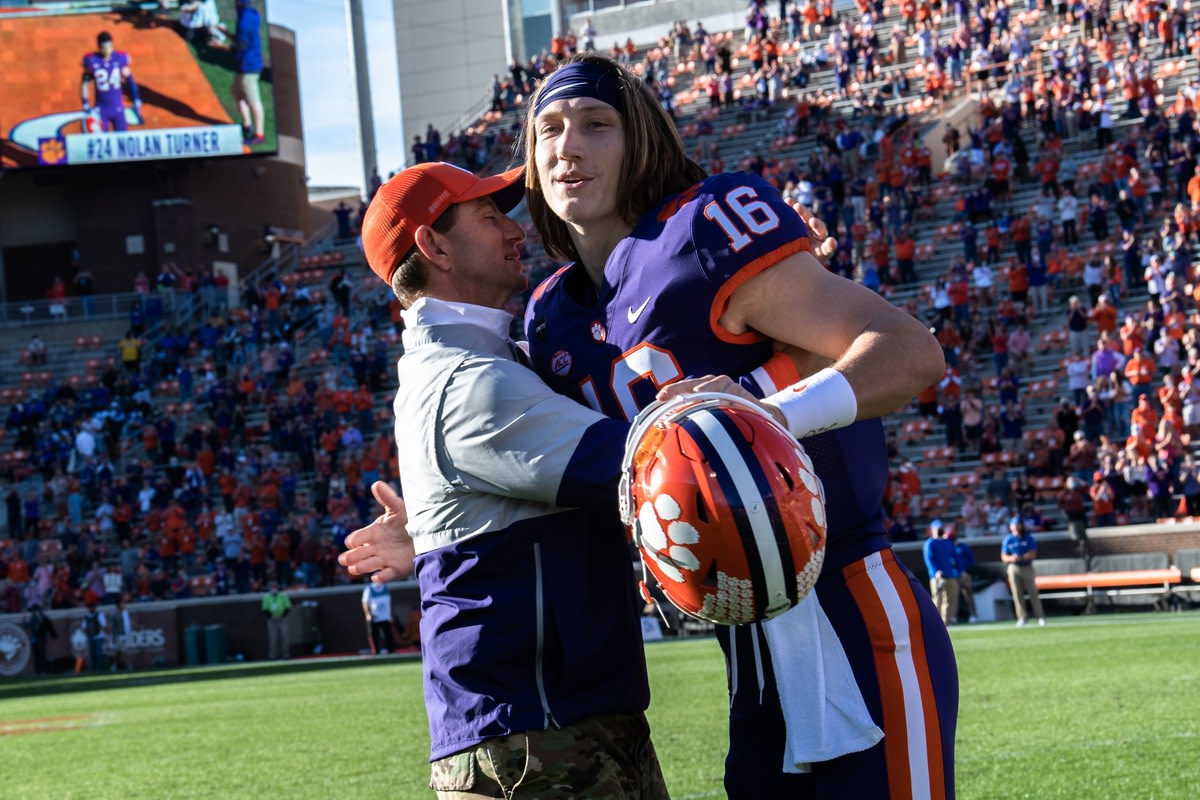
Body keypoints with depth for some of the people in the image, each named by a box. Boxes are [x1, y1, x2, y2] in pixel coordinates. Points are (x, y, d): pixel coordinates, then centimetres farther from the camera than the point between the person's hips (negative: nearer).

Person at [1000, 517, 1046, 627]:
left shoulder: (1028, 537, -2)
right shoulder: (1008, 539, 2)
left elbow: (1033, 554, -8)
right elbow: (1003, 556, 1)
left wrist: (1021, 558, -24)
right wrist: (1010, 558, -21)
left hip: (1027, 567, -1)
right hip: (1013, 568, 1)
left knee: (1033, 592, -1)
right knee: (1017, 594, -2)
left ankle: (1040, 617, 4)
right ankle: (1022, 618, 3)